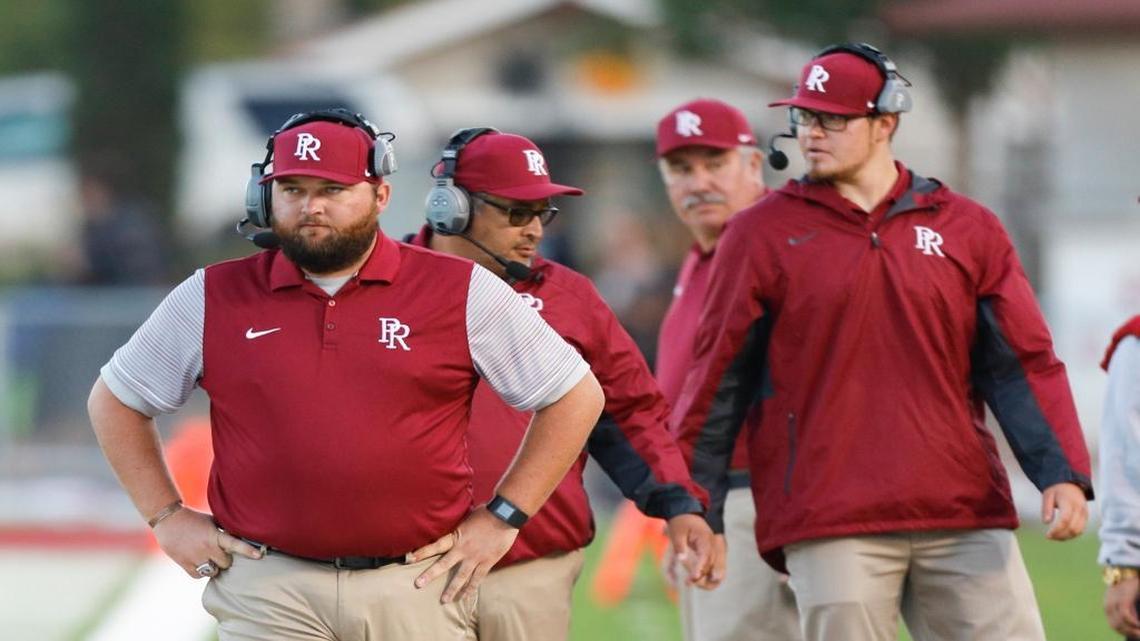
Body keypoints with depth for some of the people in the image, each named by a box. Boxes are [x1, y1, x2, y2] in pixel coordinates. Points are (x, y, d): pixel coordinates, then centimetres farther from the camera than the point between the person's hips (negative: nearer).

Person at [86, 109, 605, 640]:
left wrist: (503, 517, 2)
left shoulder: (461, 292, 2)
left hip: (418, 589, 0)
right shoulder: (213, 299, 5)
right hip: (267, 590, 0)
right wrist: (167, 517, 7)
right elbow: (114, 402, 16)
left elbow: (576, 396, 7)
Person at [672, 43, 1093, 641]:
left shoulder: (968, 228, 10)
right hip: (830, 529, -2)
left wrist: (1063, 473, -8)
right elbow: (720, 379, 7)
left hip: (965, 522, 2)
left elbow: (1023, 363, 6)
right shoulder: (762, 233, 6)